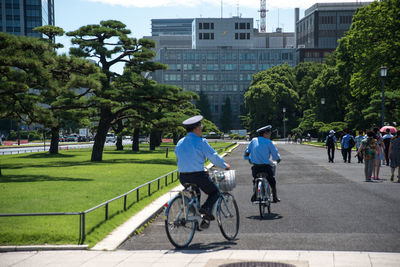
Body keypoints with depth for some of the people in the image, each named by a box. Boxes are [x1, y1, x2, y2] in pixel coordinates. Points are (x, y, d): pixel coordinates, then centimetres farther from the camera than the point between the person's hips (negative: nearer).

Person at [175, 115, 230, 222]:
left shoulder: (180, 142, 11)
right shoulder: (201, 141, -8)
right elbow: (213, 156, -6)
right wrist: (225, 166, 10)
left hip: (183, 177, 6)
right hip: (198, 175, -6)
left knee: (195, 193, 30)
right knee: (215, 192, 12)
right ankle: (207, 208, -14)